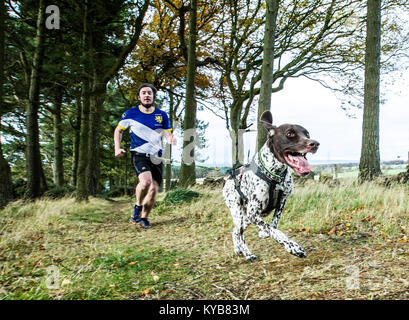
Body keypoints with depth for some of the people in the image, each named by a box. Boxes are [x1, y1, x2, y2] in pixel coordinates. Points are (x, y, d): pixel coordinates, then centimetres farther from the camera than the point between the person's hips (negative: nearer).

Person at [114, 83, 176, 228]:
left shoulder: (162, 115, 5)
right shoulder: (130, 113, 0)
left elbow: (168, 134, 6)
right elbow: (118, 130, 13)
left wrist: (170, 139, -19)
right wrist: (117, 148, -1)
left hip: (156, 157, 3)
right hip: (139, 155, -3)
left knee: (153, 189, 0)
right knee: (146, 181, -28)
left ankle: (144, 217, 23)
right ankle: (137, 206, 1)